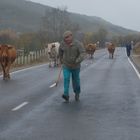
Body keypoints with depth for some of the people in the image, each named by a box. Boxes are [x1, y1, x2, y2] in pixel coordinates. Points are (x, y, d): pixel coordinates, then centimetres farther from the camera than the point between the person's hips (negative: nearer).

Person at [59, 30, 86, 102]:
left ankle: (77, 93, 35)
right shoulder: (63, 43, -11)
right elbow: (60, 51, 11)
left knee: (76, 80, 11)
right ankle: (66, 95, -23)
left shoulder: (78, 44, -21)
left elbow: (83, 53, -29)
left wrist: (77, 61, -43)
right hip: (66, 66, 1)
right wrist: (61, 59, 23)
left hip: (75, 66, -1)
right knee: (66, 79, -16)